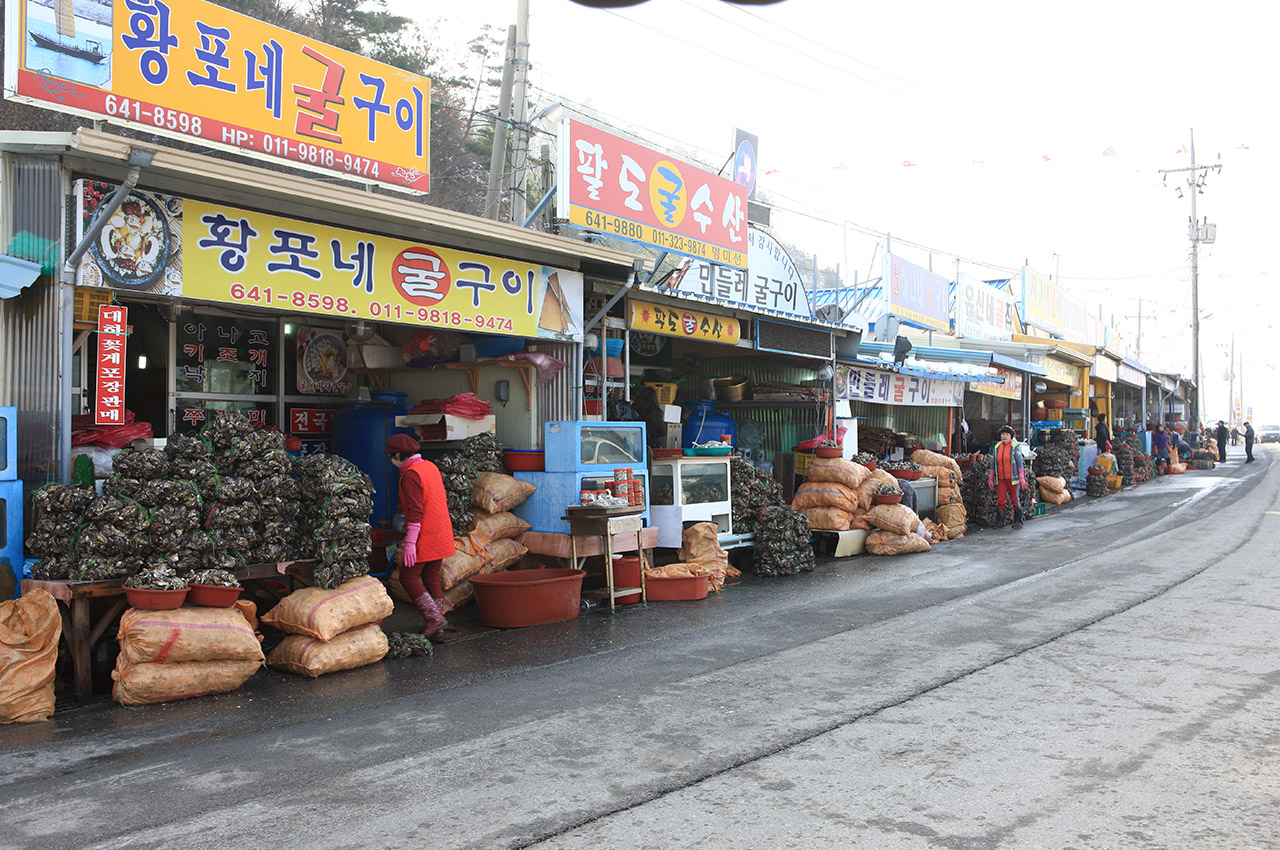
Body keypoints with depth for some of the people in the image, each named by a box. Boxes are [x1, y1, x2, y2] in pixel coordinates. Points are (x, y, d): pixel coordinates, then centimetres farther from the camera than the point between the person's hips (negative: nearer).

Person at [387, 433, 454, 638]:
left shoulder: (410, 475, -16)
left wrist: (409, 543, -23)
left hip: (424, 537, -9)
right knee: (431, 577, 13)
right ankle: (437, 627, 15)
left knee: (408, 577, 1)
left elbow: (415, 512, -22)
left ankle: (434, 617, -6)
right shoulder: (430, 466, 12)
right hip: (441, 534, 9)